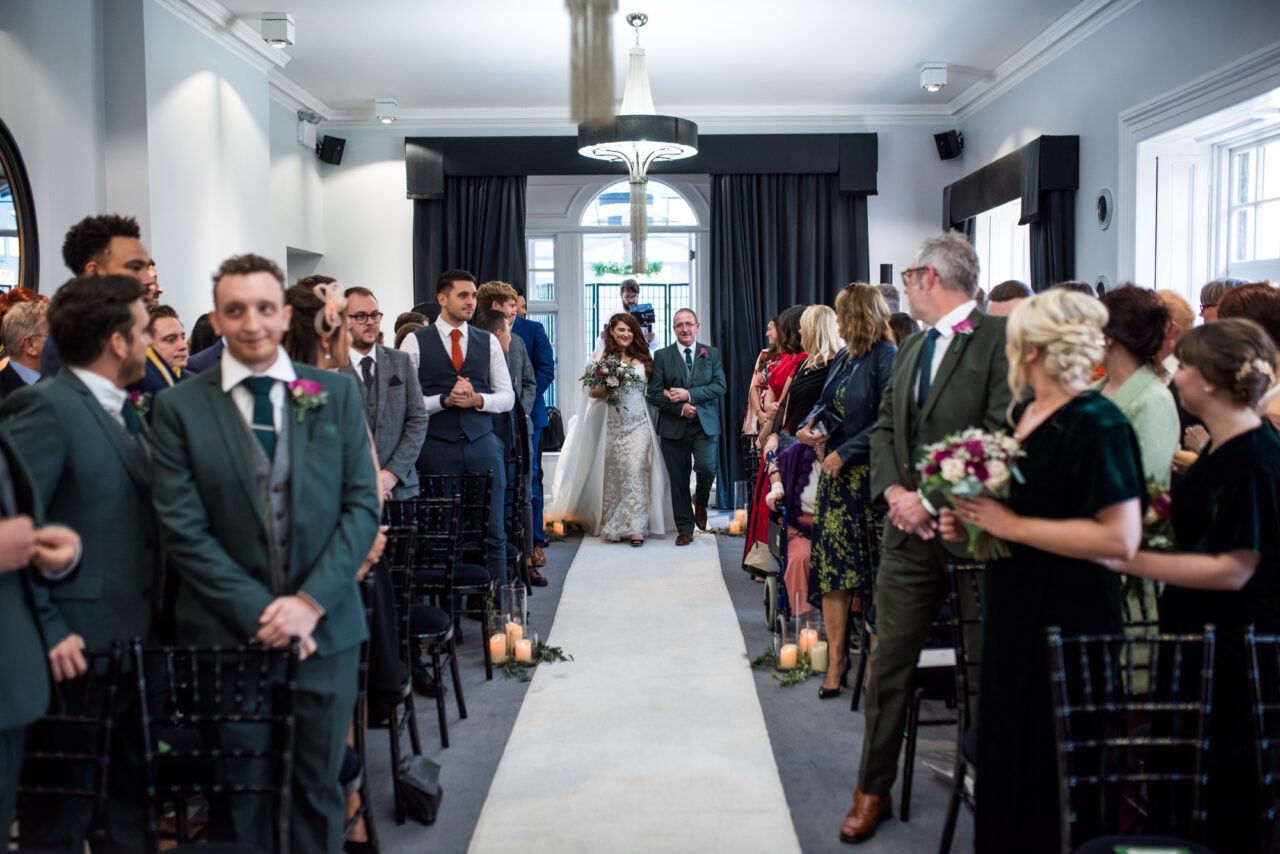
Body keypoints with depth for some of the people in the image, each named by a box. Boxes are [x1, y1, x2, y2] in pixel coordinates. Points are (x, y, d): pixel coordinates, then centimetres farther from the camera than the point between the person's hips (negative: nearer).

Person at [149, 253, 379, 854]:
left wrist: (311, 601, -11)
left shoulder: (335, 393, 3)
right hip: (226, 635, -1)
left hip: (325, 628, 1)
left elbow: (362, 506, 0)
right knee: (239, 798, 11)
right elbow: (183, 529, -6)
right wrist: (260, 612, -12)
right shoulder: (178, 406, -1)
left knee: (318, 789, 12)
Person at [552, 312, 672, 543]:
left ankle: (635, 527, -13)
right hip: (613, 424, 0)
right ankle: (613, 526, 13)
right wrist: (607, 387, -14)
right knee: (614, 472, 2)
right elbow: (594, 392, 3)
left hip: (639, 423, 0)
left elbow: (653, 388, 17)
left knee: (635, 469, -12)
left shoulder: (642, 358, 11)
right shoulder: (603, 358, 6)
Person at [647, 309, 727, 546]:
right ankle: (685, 528, 16)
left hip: (705, 425, 0)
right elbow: (654, 394, -1)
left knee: (706, 467, -18)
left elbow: (720, 386, -3)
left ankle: (700, 503, 14)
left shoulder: (712, 354, 8)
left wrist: (689, 395, -14)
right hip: (674, 427, 0)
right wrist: (680, 408, -12)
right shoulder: (662, 356, 5)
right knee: (678, 479, 3)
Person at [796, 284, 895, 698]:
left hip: (869, 476, -7)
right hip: (835, 476, 7)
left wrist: (845, 453, -16)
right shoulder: (844, 357, 14)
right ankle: (837, 656, 12)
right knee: (830, 566, 4)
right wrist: (811, 428, 5)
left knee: (875, 571, 0)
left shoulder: (887, 358, -10)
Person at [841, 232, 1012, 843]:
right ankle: (873, 790, 20)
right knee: (889, 660, 8)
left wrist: (933, 500, -17)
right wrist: (893, 490, -4)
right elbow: (884, 428, 14)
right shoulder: (912, 347, 14)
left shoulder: (1000, 338, -11)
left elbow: (1001, 437, -18)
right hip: (909, 528, 6)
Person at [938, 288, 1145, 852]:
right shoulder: (1024, 414, 11)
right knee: (1004, 757, 16)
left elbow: (1121, 538, -23)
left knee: (1049, 771, 1)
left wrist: (1012, 525, -21)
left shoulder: (1097, 424, -16)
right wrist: (972, 525, 6)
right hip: (1012, 612, 9)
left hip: (1067, 618, -9)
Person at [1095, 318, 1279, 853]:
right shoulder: (1221, 448, 9)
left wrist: (1128, 561, -24)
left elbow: (1232, 569, -24)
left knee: (1226, 809, 5)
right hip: (1199, 637, 10)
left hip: (1233, 652, -10)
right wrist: (1169, 512, 7)